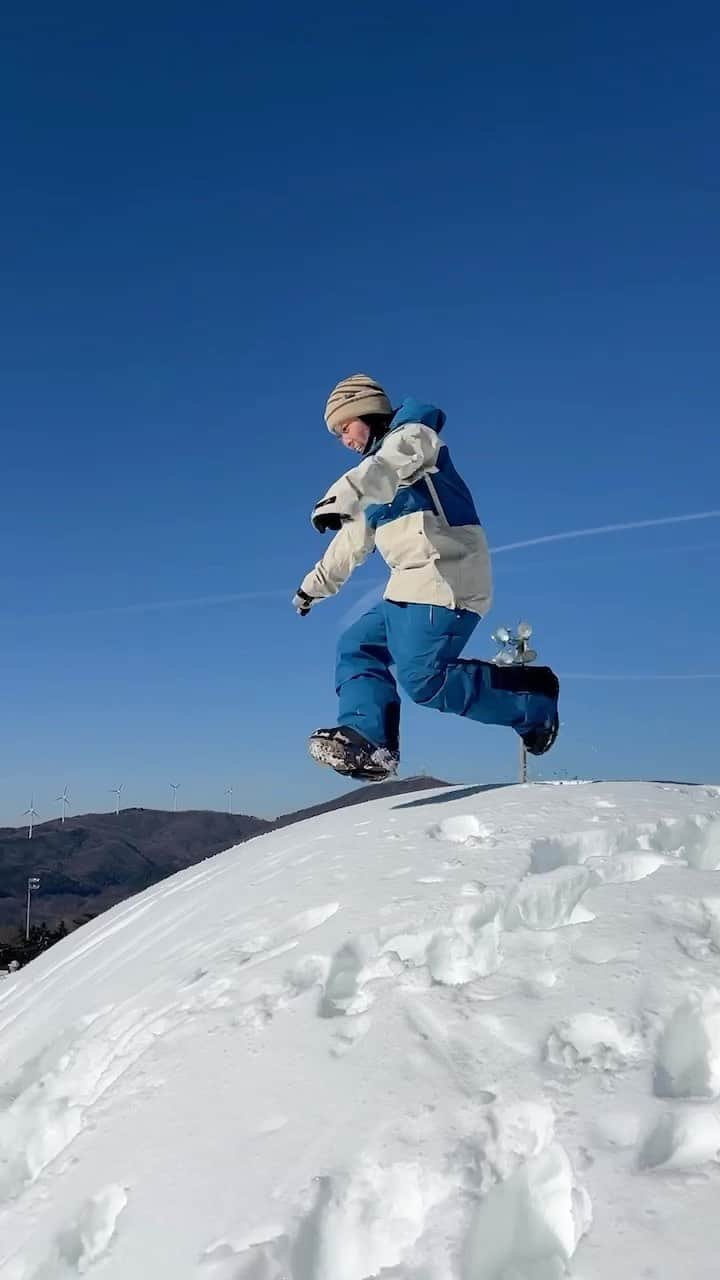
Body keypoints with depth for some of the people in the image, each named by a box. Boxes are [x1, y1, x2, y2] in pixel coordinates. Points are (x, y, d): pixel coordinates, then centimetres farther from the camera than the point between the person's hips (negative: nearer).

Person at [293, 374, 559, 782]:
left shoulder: (411, 436, 0)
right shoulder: (378, 482, 28)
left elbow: (391, 464, -25)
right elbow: (353, 539, 37)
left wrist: (342, 496, -44)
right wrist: (316, 584, 41)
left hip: (444, 575, -10)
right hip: (412, 586, 10)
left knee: (424, 679, -20)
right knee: (358, 648, 5)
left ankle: (531, 699, -6)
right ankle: (368, 737, -11)